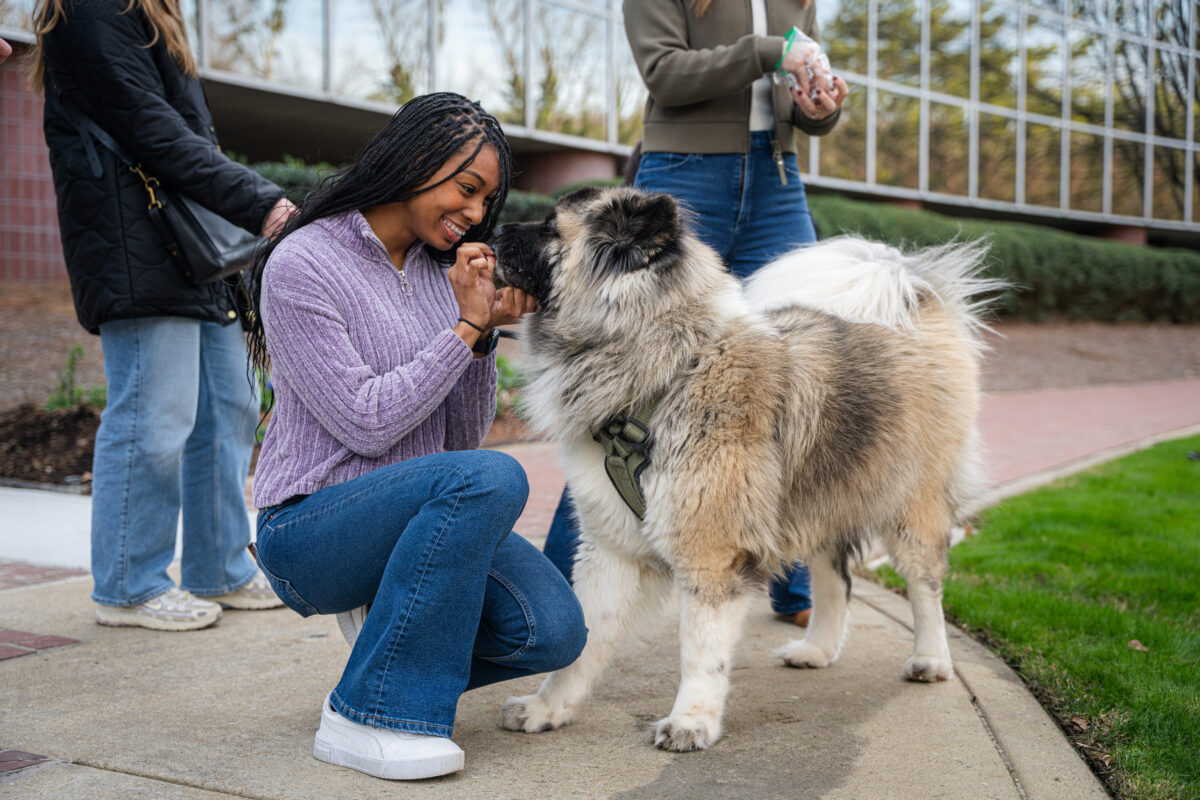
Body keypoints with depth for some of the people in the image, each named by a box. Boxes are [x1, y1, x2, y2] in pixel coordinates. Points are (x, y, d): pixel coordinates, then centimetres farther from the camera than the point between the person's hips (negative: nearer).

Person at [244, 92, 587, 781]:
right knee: (490, 479, -33)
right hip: (310, 525, -6)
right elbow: (366, 424, -18)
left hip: (414, 511, 6)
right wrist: (465, 328, -15)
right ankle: (365, 717, -21)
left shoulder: (442, 270, 10)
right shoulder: (301, 266, -10)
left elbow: (465, 435, 8)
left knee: (553, 631, -17)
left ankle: (385, 626, 11)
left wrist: (485, 335, -7)